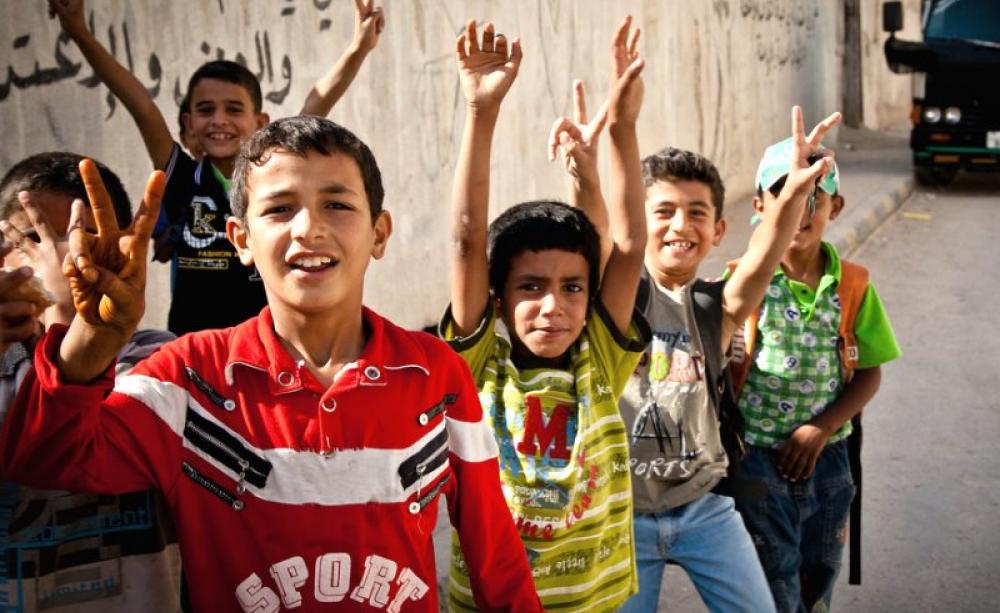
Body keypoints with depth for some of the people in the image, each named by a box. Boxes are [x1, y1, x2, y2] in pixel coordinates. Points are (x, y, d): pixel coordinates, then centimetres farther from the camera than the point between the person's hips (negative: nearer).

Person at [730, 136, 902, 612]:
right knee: (774, 575, 8)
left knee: (821, 565, 20)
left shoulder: (853, 286, -4)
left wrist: (820, 430, -11)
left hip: (826, 451, 3)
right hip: (757, 452, -3)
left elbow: (869, 372, 0)